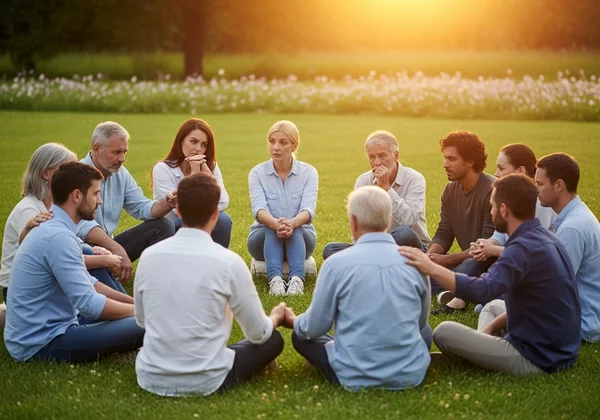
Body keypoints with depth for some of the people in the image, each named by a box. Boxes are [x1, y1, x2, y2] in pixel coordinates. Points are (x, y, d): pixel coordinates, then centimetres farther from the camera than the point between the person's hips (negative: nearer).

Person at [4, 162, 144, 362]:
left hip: (42, 330, 10)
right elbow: (87, 303, -25)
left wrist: (136, 302, 10)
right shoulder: (58, 236, -22)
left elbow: (86, 284, 18)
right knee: (142, 325, -24)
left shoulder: (53, 227, 11)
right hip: (41, 343, -10)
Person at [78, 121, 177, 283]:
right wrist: (116, 248, -44)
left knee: (163, 226, -1)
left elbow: (142, 208, 8)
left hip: (108, 244, 8)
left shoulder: (121, 174, 7)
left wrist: (168, 204, -15)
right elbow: (83, 224, -31)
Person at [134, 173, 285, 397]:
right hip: (205, 381, -2)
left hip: (151, 377, 2)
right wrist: (276, 317, 19)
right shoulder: (229, 262, -15)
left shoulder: (149, 256, -4)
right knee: (272, 339, 21)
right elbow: (258, 333, -5)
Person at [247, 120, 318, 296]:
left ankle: (297, 279, -56)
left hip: (300, 237, 0)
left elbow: (308, 209, -21)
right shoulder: (257, 173, -6)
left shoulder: (309, 172, -6)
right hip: (264, 237, 0)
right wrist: (276, 224, -47)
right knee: (272, 230, -35)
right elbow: (259, 209, -23)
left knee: (294, 229, -35)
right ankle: (275, 279, -57)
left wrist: (291, 223, -46)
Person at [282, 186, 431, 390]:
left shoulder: (336, 263, -12)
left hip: (356, 377, -3)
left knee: (301, 335, 22)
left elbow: (314, 328, -3)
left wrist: (293, 321, 20)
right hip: (410, 375, 3)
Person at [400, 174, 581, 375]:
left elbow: (482, 290, -37)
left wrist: (431, 268, -35)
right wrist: (492, 327, 6)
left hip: (537, 360, -10)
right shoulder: (547, 240, 8)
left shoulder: (524, 248, -23)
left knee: (444, 332, -7)